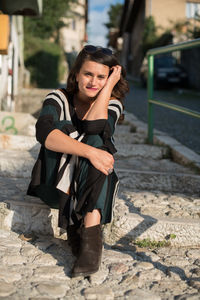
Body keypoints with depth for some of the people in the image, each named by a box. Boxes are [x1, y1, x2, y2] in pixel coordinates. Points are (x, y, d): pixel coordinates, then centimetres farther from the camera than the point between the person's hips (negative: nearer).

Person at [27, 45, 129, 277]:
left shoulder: (113, 104, 0)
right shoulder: (59, 98, -5)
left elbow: (94, 127, -25)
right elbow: (44, 133, -28)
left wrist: (108, 87, -18)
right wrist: (89, 152, -40)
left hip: (92, 184, 1)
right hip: (56, 183, -1)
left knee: (96, 141, -30)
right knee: (63, 127, -27)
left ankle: (91, 240, -42)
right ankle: (74, 227, -31)